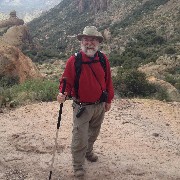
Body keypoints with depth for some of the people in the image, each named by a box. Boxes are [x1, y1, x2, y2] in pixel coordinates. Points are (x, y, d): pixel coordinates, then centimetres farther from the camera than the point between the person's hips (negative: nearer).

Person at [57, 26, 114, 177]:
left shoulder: (103, 59, -5)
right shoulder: (73, 61, -16)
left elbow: (108, 81, 5)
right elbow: (66, 82, -12)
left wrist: (109, 100, 10)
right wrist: (63, 94, -32)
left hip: (100, 106, 4)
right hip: (82, 107, -4)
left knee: (93, 133, 24)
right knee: (80, 138, -2)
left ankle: (88, 152, 51)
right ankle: (78, 166, 18)